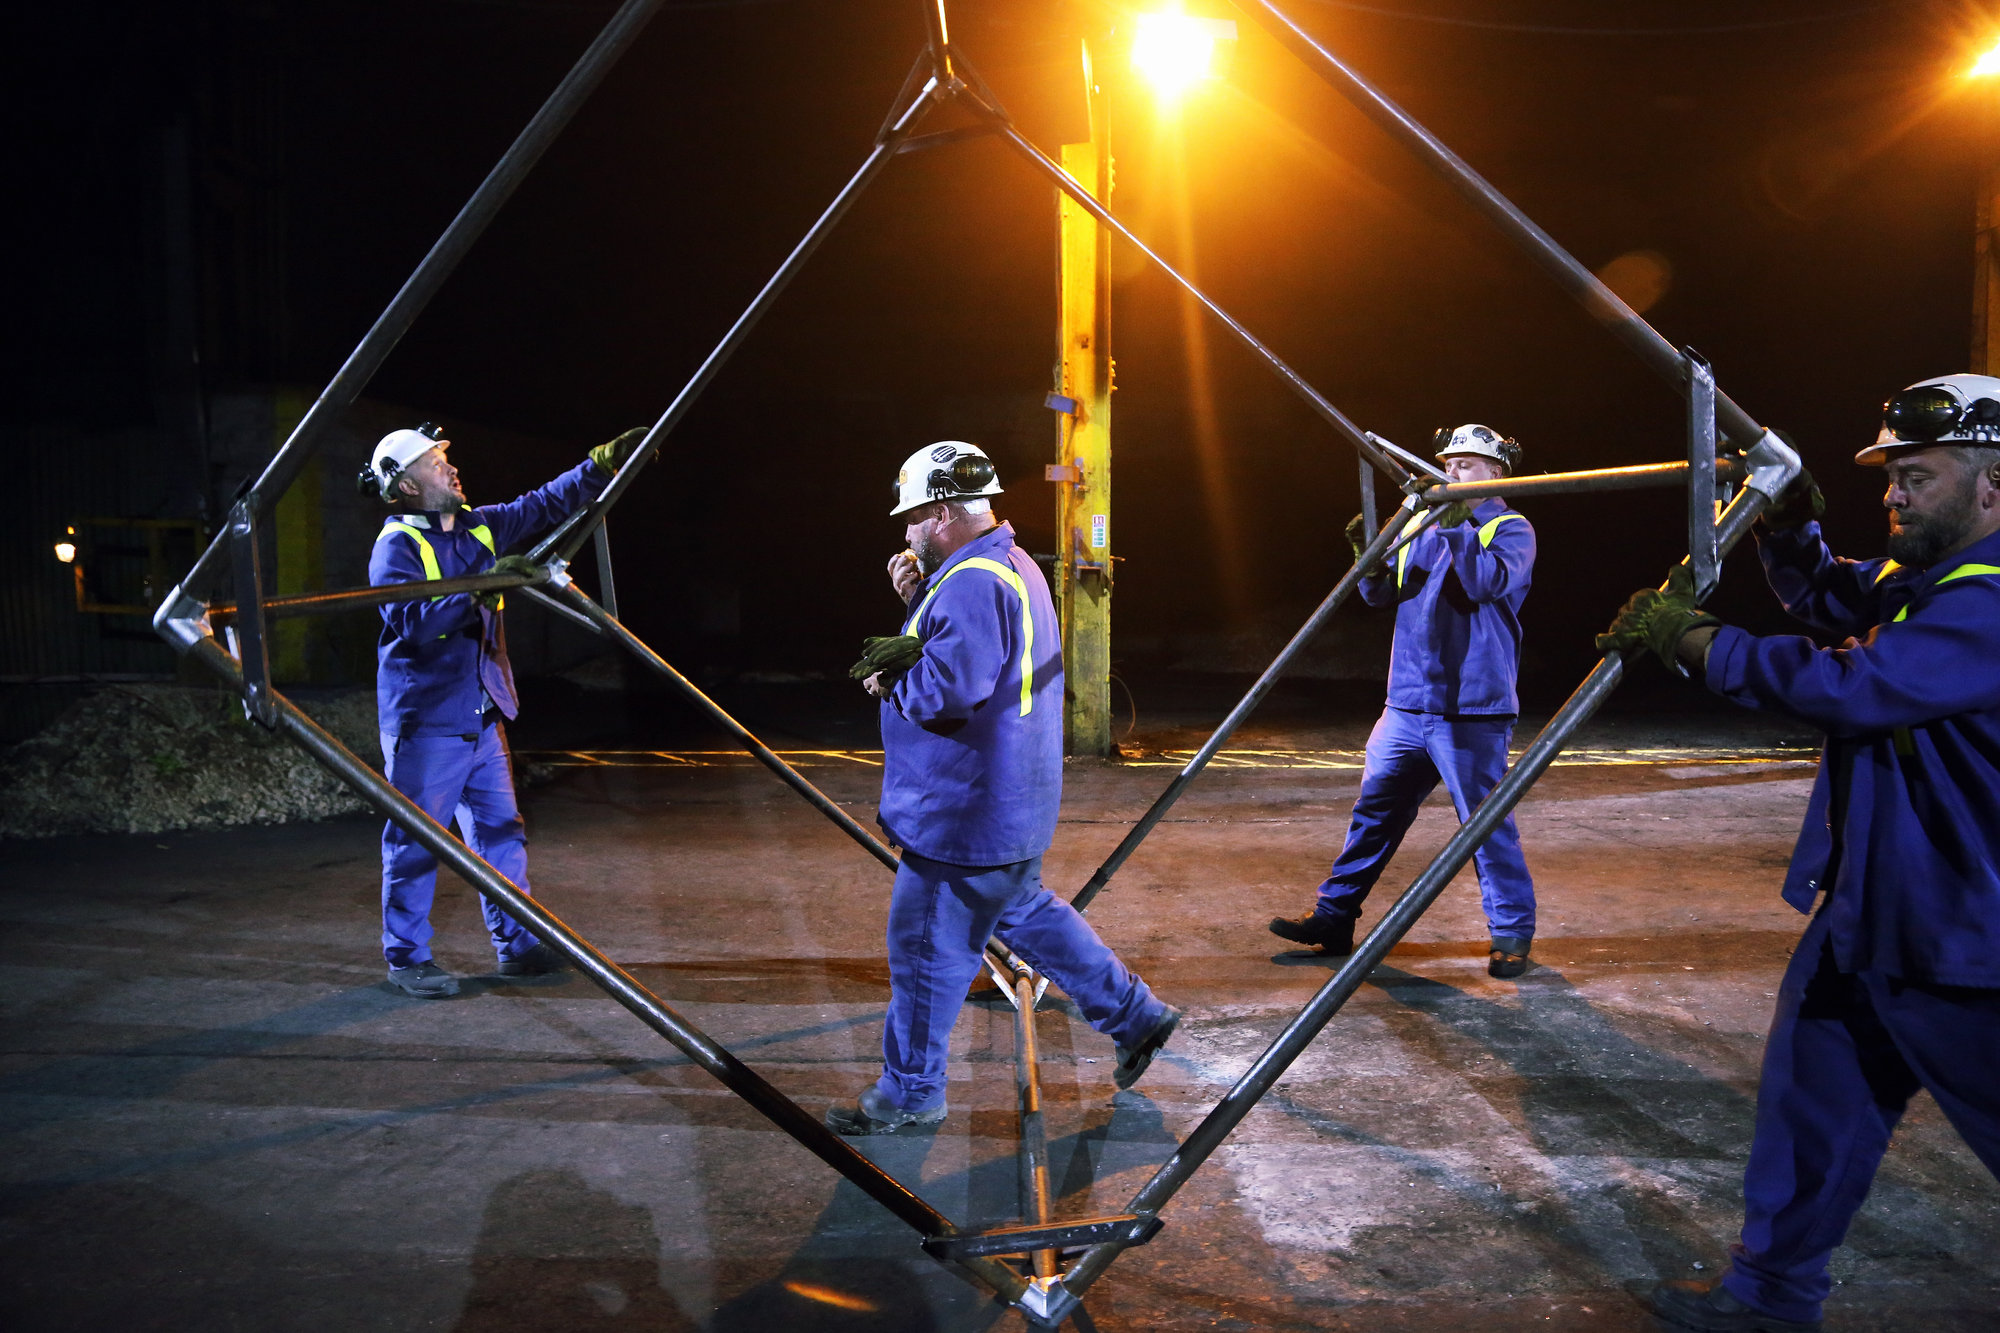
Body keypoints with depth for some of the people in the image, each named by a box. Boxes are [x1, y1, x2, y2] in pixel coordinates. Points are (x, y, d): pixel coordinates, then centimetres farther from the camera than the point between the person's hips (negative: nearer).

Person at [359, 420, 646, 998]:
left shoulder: (478, 527, 11)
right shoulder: (396, 547, -11)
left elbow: (546, 505, 16)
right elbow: (414, 623, -25)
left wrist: (606, 462, 9)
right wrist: (478, 588, -30)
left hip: (481, 718, 8)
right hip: (427, 723, -8)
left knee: (501, 832, 12)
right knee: (415, 843, 0)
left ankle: (517, 946, 22)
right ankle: (406, 958, 12)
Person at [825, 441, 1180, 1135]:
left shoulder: (973, 584, -22)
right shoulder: (1011, 566, 13)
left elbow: (948, 689, -30)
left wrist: (888, 682, -12)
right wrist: (919, 600, 5)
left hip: (968, 811, -11)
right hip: (1007, 802, 11)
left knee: (927, 947, 1)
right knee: (1024, 911, 24)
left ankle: (911, 1091, 15)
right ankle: (1135, 1016, 31)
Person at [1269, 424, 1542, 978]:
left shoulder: (1510, 529, 0)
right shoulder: (1422, 523, 17)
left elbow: (1488, 583, -19)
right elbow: (1384, 594, 12)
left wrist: (1459, 529, -26)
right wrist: (1368, 554, -6)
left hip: (1471, 711, -6)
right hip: (1407, 704, 6)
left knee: (1486, 822, -3)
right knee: (1374, 812, 9)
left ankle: (1512, 933, 11)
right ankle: (1334, 917, 17)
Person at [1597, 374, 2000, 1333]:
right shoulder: (1913, 578, 9)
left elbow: (1853, 686, -31)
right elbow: (1822, 595, 26)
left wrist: (1693, 637, -23)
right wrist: (1789, 522, 5)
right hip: (1865, 912, 9)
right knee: (1813, 1097, 15)